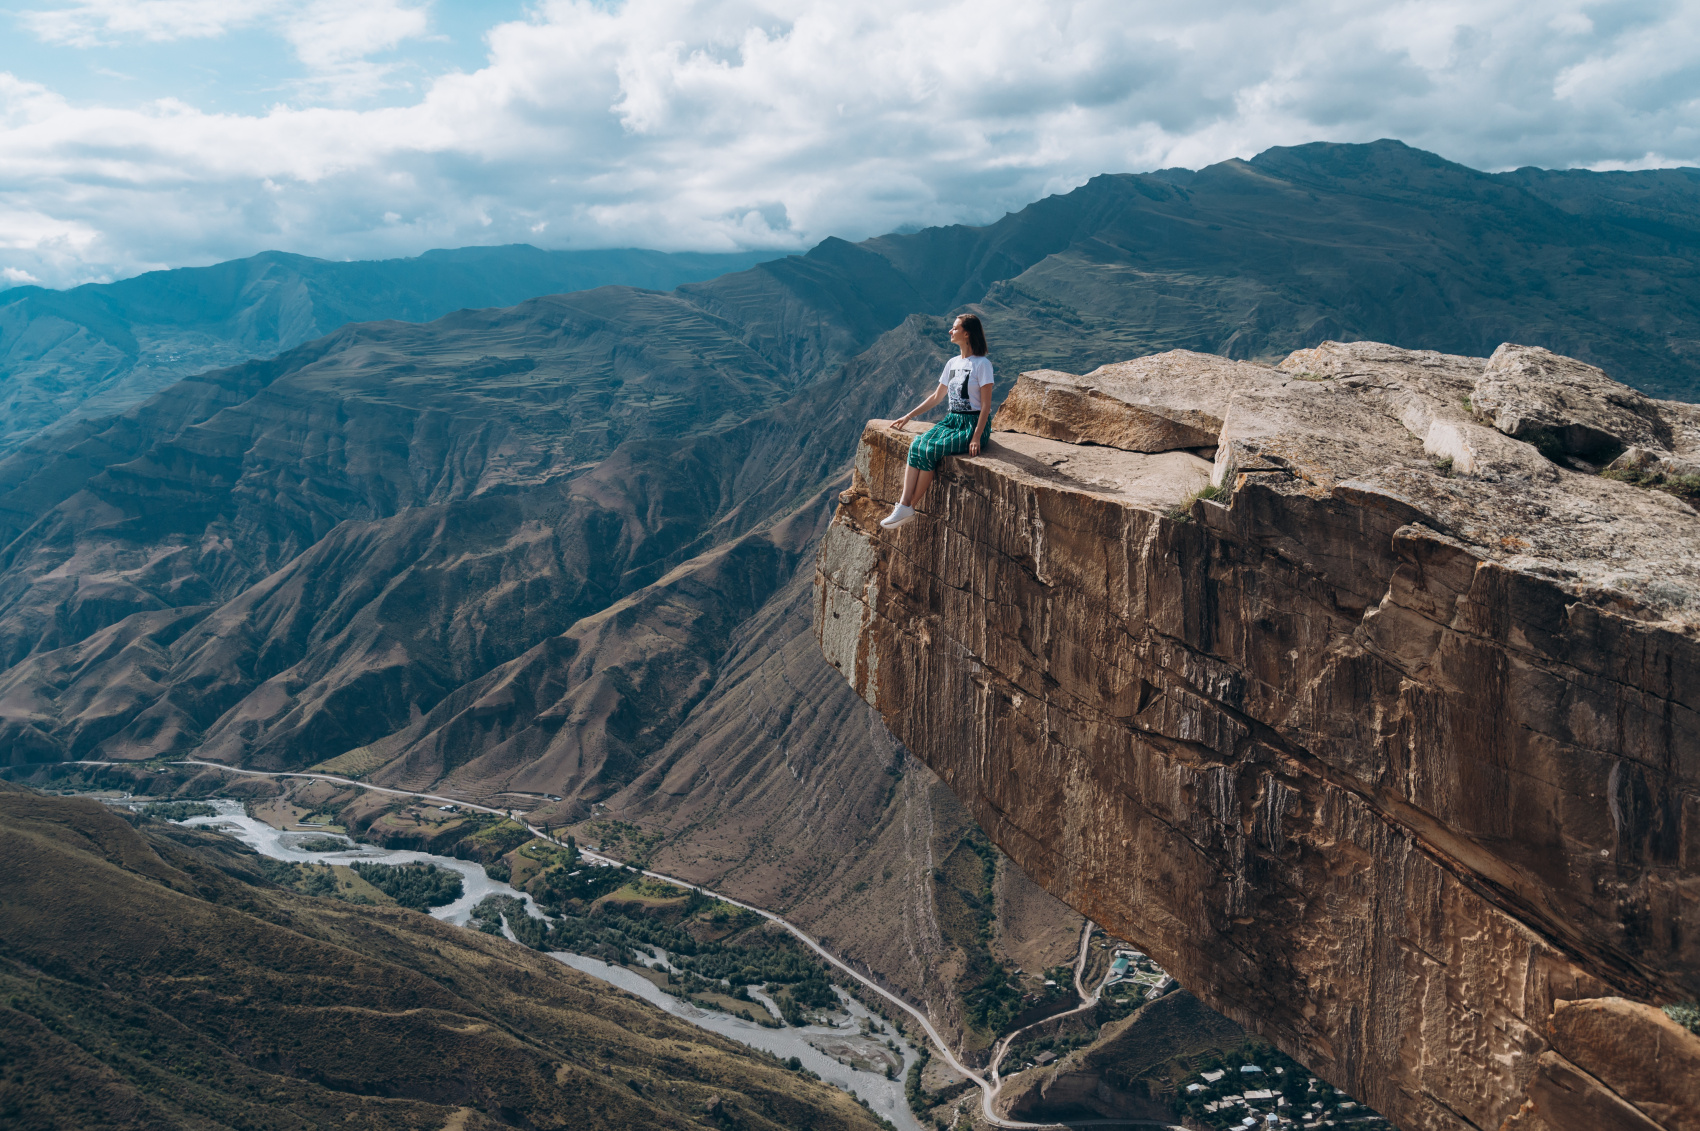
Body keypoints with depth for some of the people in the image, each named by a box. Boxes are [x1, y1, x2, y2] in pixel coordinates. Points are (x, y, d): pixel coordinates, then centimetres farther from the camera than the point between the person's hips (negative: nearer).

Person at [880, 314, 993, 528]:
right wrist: (908, 416, 20)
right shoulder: (952, 363, 14)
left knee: (929, 452, -26)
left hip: (973, 424, -7)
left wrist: (976, 438, -21)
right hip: (951, 420, 7)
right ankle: (903, 505, -27)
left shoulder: (982, 364, -9)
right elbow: (936, 397, 22)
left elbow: (986, 405, -12)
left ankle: (910, 507, -17)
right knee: (916, 447, -21)